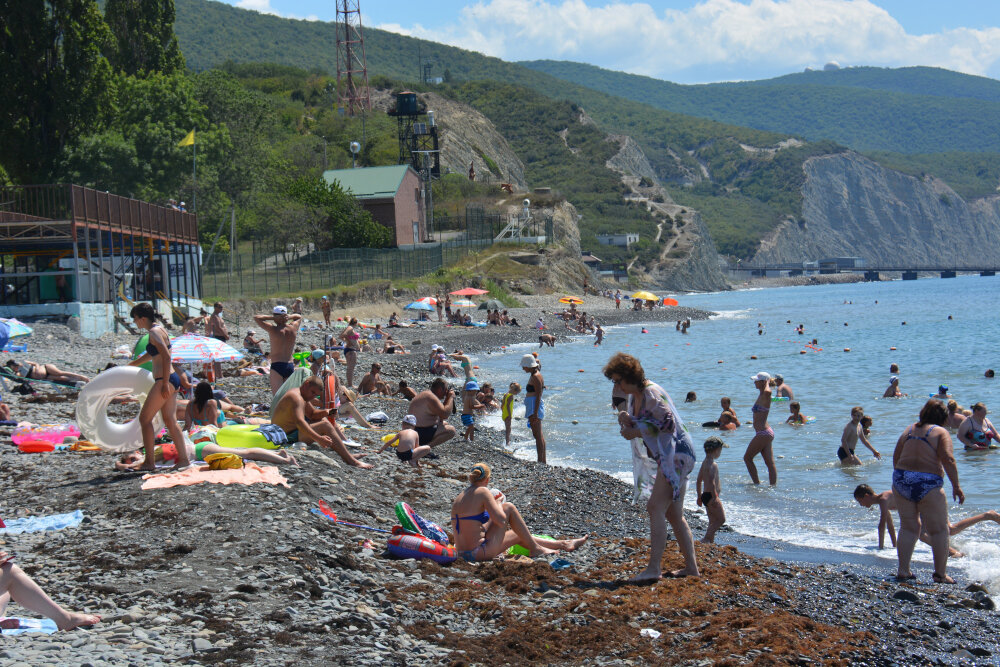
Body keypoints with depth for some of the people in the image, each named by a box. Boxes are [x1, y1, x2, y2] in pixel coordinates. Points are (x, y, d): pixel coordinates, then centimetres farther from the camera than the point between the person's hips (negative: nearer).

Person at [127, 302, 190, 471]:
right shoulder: (159, 329, 16)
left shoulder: (154, 332, -13)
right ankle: (184, 458, 8)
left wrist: (165, 384, -23)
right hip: (171, 379, 10)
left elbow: (166, 357, -22)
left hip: (165, 380, -10)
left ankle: (149, 462, -3)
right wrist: (128, 366, 41)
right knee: (170, 420, 10)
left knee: (145, 418, -4)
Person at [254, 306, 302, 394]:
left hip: (277, 366, -6)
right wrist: (289, 317, 8)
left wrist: (272, 317, -4)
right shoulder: (293, 328, 4)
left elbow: (256, 317, -7)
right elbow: (299, 317, 26)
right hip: (290, 366, 6)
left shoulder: (273, 330, -10)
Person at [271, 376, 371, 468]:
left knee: (321, 420, 21)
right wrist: (318, 439, -46)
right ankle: (351, 461, -25)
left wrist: (324, 413, -2)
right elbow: (299, 421, -36)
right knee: (325, 426, -22)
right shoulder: (296, 397, -21)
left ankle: (348, 454, 14)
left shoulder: (303, 396, 13)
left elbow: (312, 414, 22)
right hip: (288, 436, -12)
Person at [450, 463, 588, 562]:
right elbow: (501, 521, -17)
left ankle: (563, 544, 33)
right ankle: (535, 548, 12)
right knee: (508, 508, 1)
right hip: (480, 553, -8)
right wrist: (497, 504, 3)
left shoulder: (459, 498, 12)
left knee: (518, 535, 23)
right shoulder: (482, 492, -12)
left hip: (462, 553, 8)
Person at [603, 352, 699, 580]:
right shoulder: (635, 396, 15)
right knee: (674, 515, 11)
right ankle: (691, 567, 15)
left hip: (676, 454, -11)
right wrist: (627, 420, -2)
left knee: (656, 507, -16)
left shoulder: (652, 393, -15)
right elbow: (640, 426, 20)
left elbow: (669, 422, -22)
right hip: (668, 457, 11)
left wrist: (637, 430, -17)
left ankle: (654, 568, -19)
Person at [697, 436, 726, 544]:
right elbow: (712, 482, -26)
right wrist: (715, 497, -24)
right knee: (721, 519, -5)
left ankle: (711, 541, 15)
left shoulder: (704, 463, 14)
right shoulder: (713, 465, -17)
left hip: (705, 495, 10)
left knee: (713, 521, 15)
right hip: (711, 496, -10)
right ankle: (706, 538, -11)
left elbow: (699, 481, 19)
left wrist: (699, 497, 24)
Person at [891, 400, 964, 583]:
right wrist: (956, 486, -11)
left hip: (901, 481, 5)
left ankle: (903, 570, 11)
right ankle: (940, 574, 5)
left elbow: (896, 457, 16)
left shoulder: (909, 430, 14)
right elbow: (948, 459, -14)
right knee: (939, 530, 5)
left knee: (908, 527, 14)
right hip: (928, 484, -5)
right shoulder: (940, 432, -2)